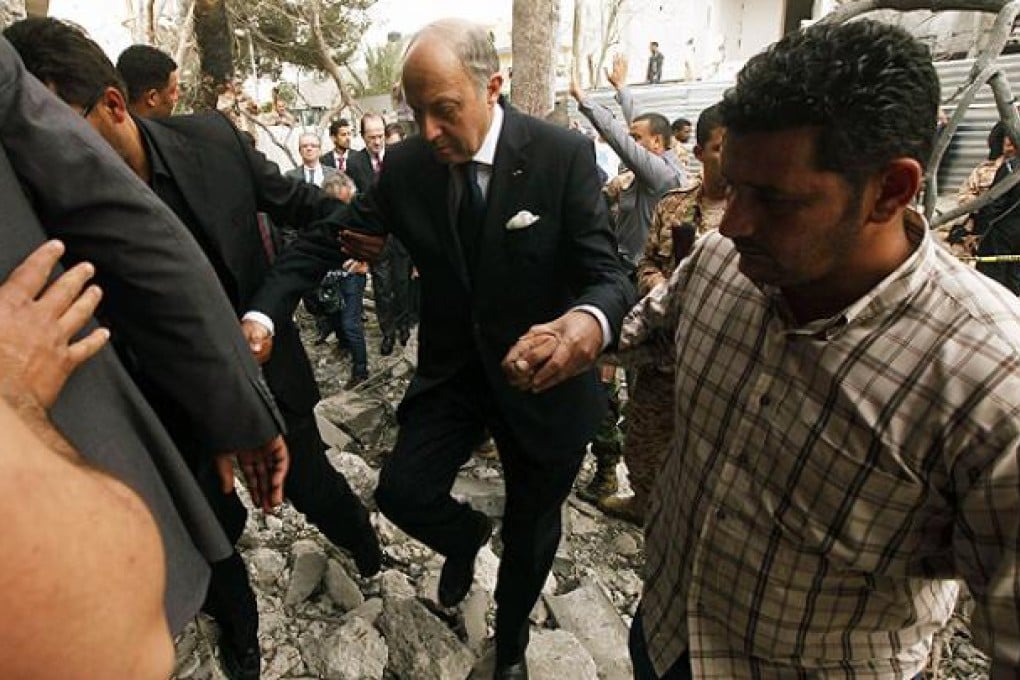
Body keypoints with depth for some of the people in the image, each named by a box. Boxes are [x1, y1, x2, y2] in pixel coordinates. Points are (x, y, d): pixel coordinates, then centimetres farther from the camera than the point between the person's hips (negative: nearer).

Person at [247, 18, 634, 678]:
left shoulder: (565, 155, -18)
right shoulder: (407, 164, -8)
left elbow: (607, 272, -22)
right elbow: (326, 237, -6)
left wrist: (589, 322, -47)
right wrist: (262, 315, -23)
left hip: (541, 374, -2)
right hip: (452, 368, 3)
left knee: (531, 528, 14)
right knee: (403, 492, -4)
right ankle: (467, 535, 36)